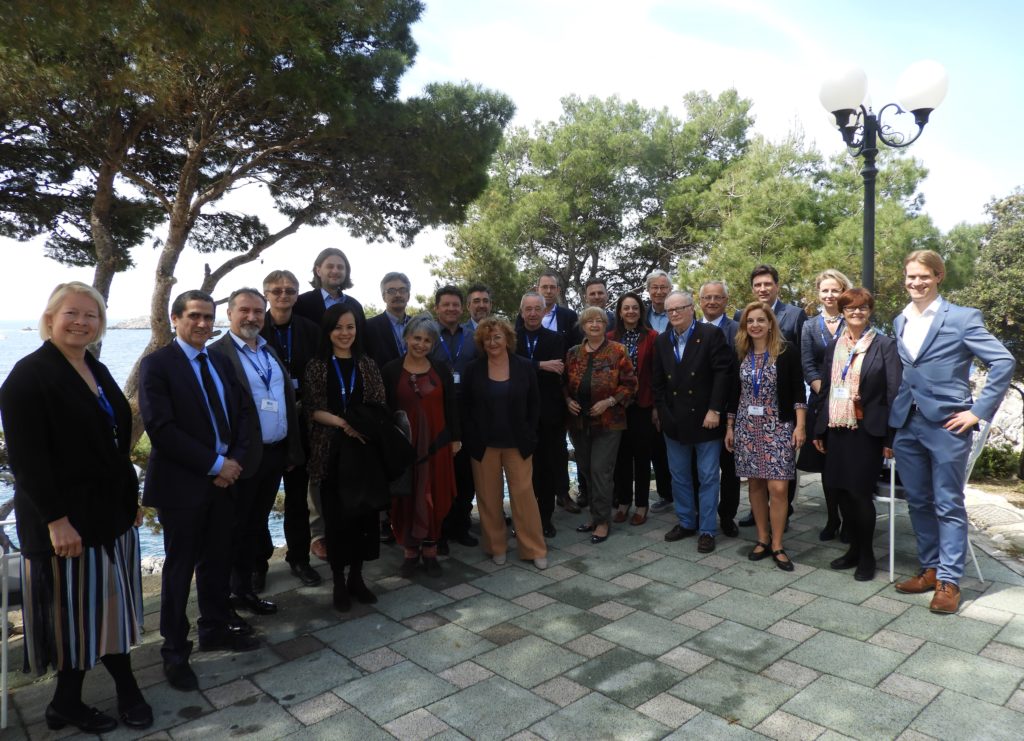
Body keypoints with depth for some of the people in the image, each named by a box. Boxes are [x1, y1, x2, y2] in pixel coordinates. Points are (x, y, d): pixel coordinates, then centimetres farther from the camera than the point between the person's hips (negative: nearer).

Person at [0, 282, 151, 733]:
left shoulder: (98, 372, 11)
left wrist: (132, 498, 14)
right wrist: (56, 520, -22)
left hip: (111, 512, 7)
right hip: (67, 518, -7)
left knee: (108, 606, 15)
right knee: (75, 612, 6)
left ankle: (127, 690, 27)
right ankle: (67, 705, 26)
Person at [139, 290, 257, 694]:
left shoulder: (221, 362, 10)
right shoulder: (156, 364, -10)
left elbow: (241, 414, 9)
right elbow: (161, 429, -18)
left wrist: (235, 461, -7)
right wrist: (215, 465, -17)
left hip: (225, 478, 6)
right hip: (181, 483, -6)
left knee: (218, 561, 16)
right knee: (180, 568, 6)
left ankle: (215, 629, 33)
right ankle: (175, 650, 21)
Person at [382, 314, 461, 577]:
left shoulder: (441, 371, 5)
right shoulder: (390, 370, -1)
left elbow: (450, 406, 7)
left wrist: (455, 438, 3)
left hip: (436, 443, 2)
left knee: (434, 498, 5)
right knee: (406, 497, 5)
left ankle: (430, 551, 18)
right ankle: (410, 552, 18)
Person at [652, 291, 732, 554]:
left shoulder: (711, 335, -7)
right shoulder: (662, 341, 8)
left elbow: (723, 372, -12)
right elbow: (657, 381, 10)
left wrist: (715, 410, -16)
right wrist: (663, 412, 2)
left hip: (705, 419, -5)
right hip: (674, 421, 5)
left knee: (708, 478, 4)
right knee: (679, 476, 14)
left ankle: (707, 530, 16)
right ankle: (686, 522, 30)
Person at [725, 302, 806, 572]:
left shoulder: (787, 351, -4)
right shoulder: (741, 354, 7)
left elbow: (798, 390, -4)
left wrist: (800, 426, -10)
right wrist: (730, 427, 12)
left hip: (778, 427, -3)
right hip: (747, 427, 4)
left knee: (778, 487, -6)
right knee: (755, 484, 8)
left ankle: (777, 545, 6)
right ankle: (763, 539, 21)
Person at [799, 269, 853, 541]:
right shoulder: (810, 326, 8)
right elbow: (807, 367, 2)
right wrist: (827, 394, -10)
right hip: (821, 401, 2)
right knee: (826, 461, 7)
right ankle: (832, 518, 19)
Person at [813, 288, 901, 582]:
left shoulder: (884, 345, -3)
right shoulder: (834, 346, 12)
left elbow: (894, 392, -7)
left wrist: (890, 437, -12)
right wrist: (819, 429, 10)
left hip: (867, 431, -5)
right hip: (836, 430, 5)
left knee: (861, 493, 0)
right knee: (841, 491, 9)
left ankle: (866, 555, 19)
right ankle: (854, 548, 26)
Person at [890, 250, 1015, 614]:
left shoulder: (962, 318, -6)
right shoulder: (900, 321, 11)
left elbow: (1003, 361, -10)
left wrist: (979, 411, -12)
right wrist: (895, 413, 10)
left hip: (946, 425, -5)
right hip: (907, 425, 6)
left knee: (948, 506, 3)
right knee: (918, 502, 13)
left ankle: (949, 581, 13)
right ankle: (930, 569, 28)